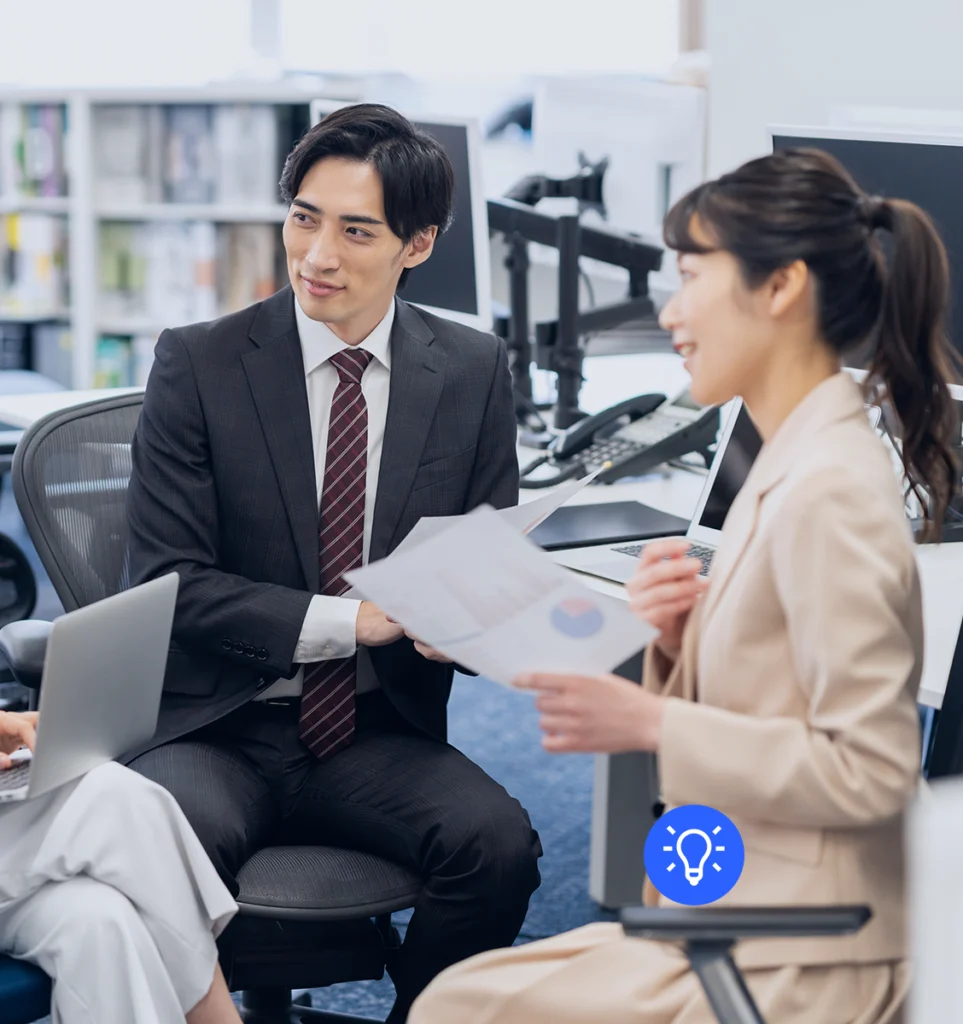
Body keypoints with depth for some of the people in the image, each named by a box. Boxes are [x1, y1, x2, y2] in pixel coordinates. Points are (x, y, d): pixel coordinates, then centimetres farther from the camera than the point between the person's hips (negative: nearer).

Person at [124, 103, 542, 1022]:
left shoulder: (472, 373, 4)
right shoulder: (198, 365, -3)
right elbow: (168, 583, -7)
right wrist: (347, 620, -18)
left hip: (376, 736, 3)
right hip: (217, 730, -2)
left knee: (499, 842, -26)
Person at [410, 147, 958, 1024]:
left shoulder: (829, 493, -20)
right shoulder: (799, 464, 10)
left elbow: (870, 768, -22)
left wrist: (650, 723, -20)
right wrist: (685, 641, -3)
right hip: (742, 927, 9)